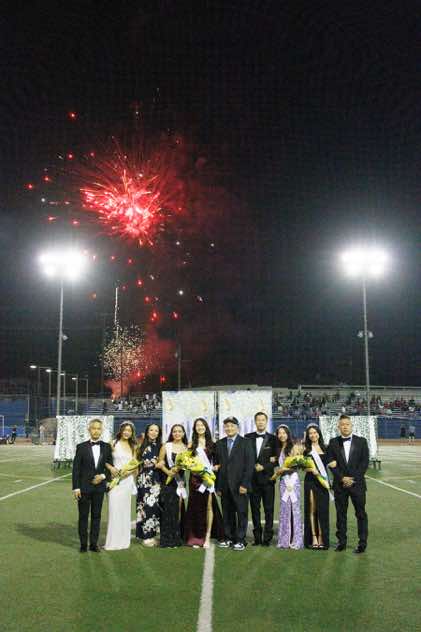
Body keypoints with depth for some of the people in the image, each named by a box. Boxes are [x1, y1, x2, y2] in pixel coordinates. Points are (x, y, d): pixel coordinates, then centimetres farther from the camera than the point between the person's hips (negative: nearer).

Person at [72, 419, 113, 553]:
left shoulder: (106, 447, 4)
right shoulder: (81, 447, -4)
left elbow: (110, 466, 10)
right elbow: (76, 469, -4)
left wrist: (103, 476, -8)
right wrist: (76, 487, -9)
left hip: (99, 487, 2)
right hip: (84, 487, -2)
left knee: (96, 516, 9)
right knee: (83, 516, 6)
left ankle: (94, 543, 18)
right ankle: (83, 544, 15)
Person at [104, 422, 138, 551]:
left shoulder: (133, 446, 12)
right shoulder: (114, 444, 0)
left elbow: (135, 465, 12)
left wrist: (129, 471, -6)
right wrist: (111, 468, -18)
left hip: (127, 479, 4)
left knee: (125, 509, 7)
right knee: (114, 509, -6)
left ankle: (123, 540, 16)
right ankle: (113, 541, 1)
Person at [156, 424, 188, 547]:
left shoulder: (187, 447, 9)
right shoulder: (166, 446, 2)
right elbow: (160, 463, 2)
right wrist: (168, 471, -15)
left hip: (182, 481, 3)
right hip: (169, 481, -2)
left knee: (181, 509, 2)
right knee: (169, 509, -2)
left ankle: (179, 537, 15)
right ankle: (168, 539, 5)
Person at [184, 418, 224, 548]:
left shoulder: (211, 443, 8)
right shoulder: (192, 444, 7)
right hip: (195, 478, 0)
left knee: (209, 506, -4)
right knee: (196, 506, 2)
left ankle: (207, 537, 0)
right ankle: (196, 537, 8)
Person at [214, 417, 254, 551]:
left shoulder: (245, 443, 0)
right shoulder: (219, 444, 12)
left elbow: (249, 464, -5)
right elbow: (217, 464, 12)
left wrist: (244, 484, -12)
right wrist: (218, 486, 6)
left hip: (239, 485, -3)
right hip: (224, 485, 3)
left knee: (241, 513, 1)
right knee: (227, 513, 6)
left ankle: (240, 540, 10)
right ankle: (228, 538, 17)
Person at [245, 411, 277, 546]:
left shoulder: (273, 439, 3)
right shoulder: (248, 437, 8)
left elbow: (276, 459, -1)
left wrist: (263, 467, -12)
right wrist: (254, 466, -8)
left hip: (267, 478, -2)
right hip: (253, 479, 2)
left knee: (269, 509, 0)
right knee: (255, 508, 7)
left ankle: (267, 538, 7)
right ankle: (257, 537, 14)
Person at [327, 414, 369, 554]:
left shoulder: (361, 441, 3)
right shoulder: (333, 443, 6)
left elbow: (365, 462, -2)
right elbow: (331, 463, 1)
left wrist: (353, 479, -10)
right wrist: (342, 478, -10)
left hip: (357, 483, -1)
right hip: (340, 484, 1)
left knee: (361, 514, 1)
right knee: (341, 514, 6)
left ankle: (362, 543, 8)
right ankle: (341, 541, 15)